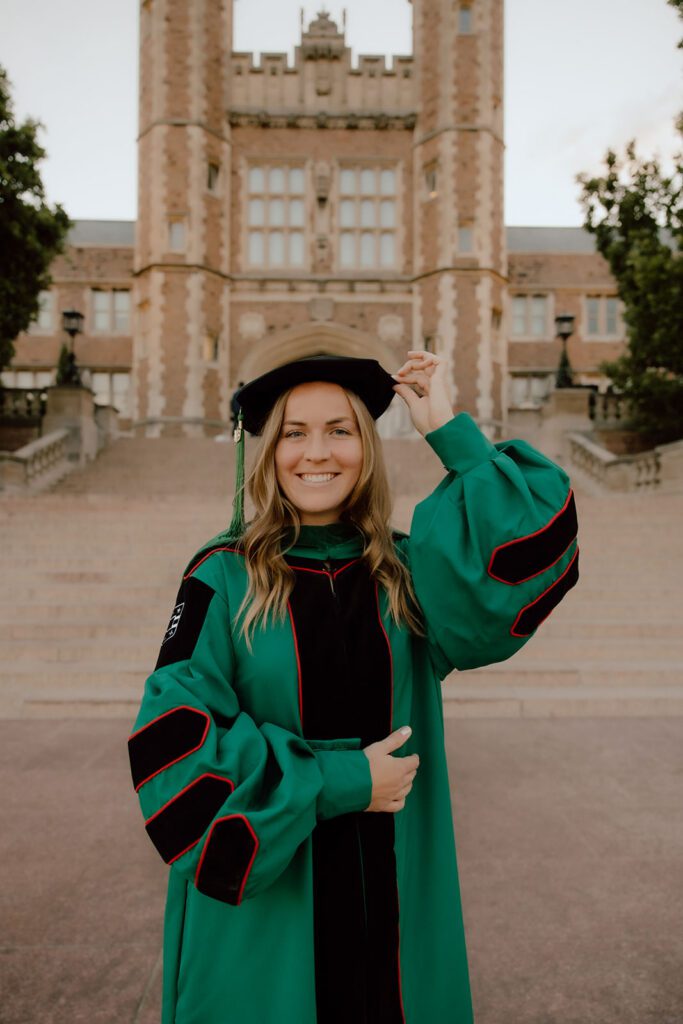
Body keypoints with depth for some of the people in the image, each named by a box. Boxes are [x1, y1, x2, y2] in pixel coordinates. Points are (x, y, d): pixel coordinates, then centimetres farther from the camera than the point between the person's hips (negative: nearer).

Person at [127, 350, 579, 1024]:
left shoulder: (407, 572, -2)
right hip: (260, 895, -2)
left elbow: (534, 547, -17)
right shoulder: (224, 577, -10)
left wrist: (449, 431, -15)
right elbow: (172, 734, -15)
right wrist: (337, 783, -17)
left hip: (391, 889, 3)